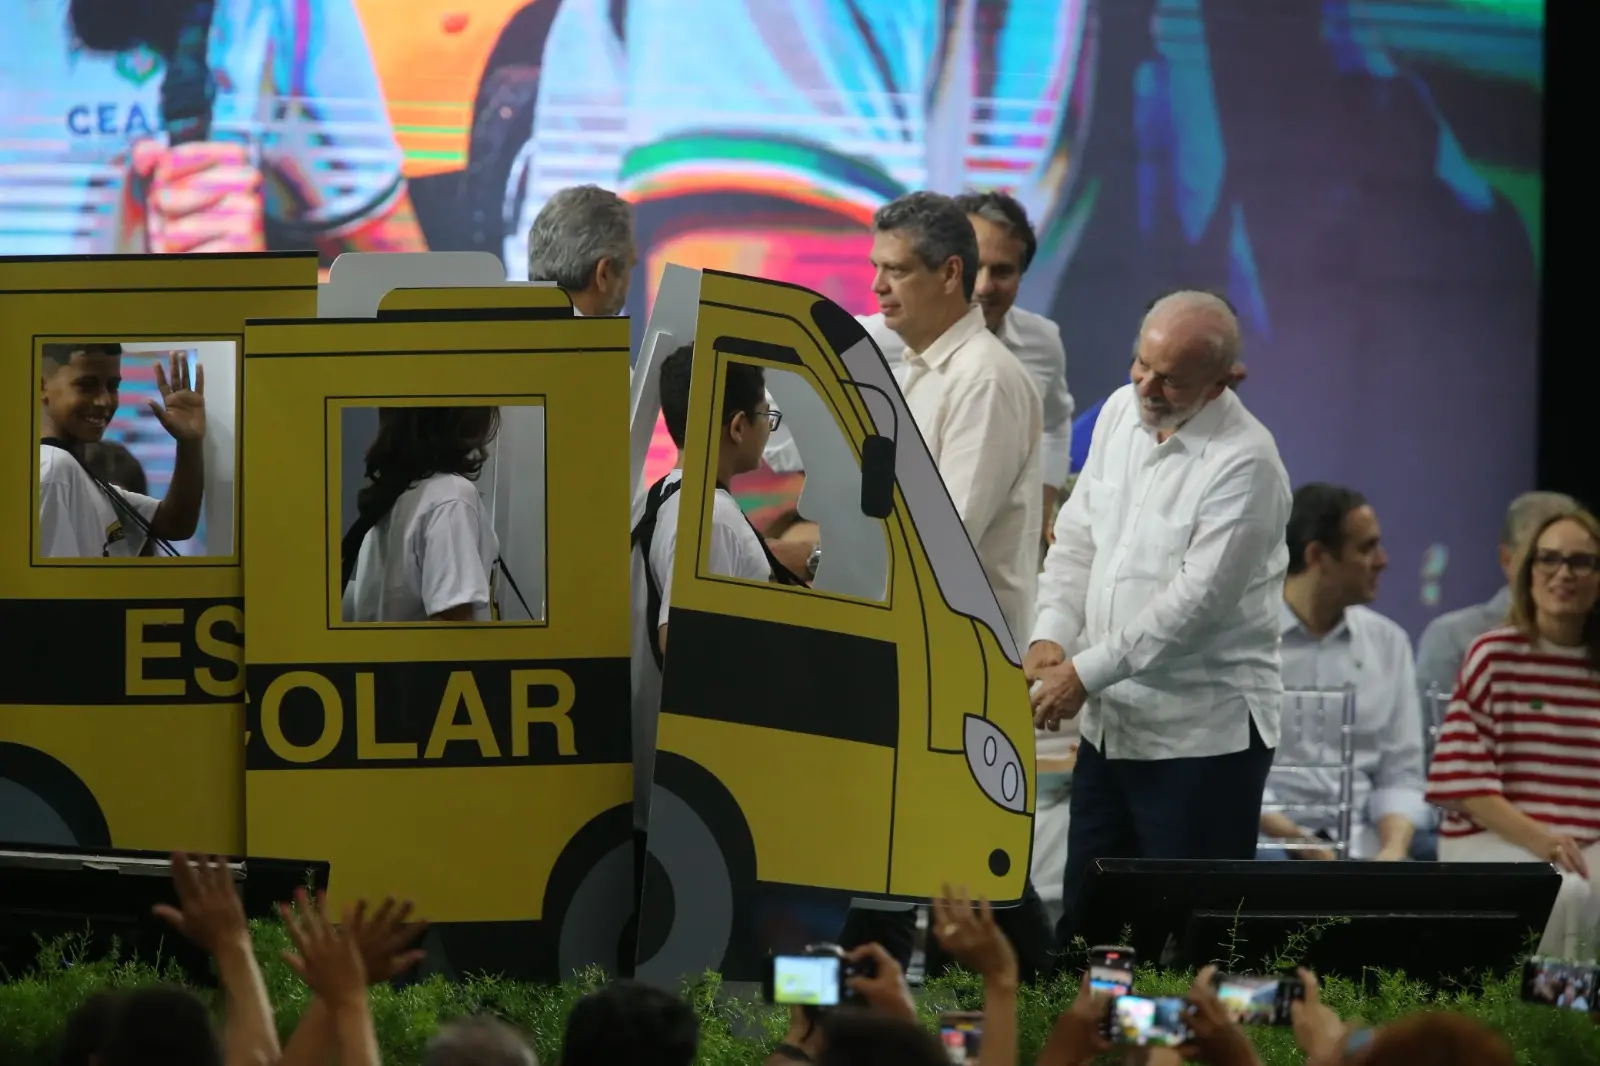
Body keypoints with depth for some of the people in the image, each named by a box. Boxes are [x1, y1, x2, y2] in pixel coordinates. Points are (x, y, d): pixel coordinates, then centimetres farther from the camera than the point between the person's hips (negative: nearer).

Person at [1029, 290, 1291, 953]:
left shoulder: (1243, 462, -17)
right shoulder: (1120, 413, 7)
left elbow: (1196, 600, -21)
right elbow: (1077, 537, 13)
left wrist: (1086, 673, -18)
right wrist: (1052, 635, -2)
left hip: (1204, 731, -8)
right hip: (1111, 721, 8)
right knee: (1085, 915, 14)